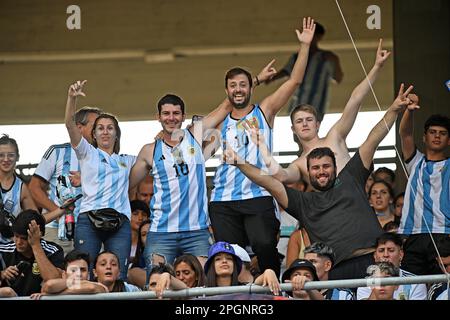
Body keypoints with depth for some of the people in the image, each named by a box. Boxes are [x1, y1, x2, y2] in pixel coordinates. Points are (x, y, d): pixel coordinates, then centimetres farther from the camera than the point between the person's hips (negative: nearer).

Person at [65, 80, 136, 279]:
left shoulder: (126, 161, 27)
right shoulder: (87, 154, 16)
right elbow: (70, 124, 3)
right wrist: (72, 98, -11)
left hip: (120, 223, 3)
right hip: (89, 219, -2)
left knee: (118, 277, -10)